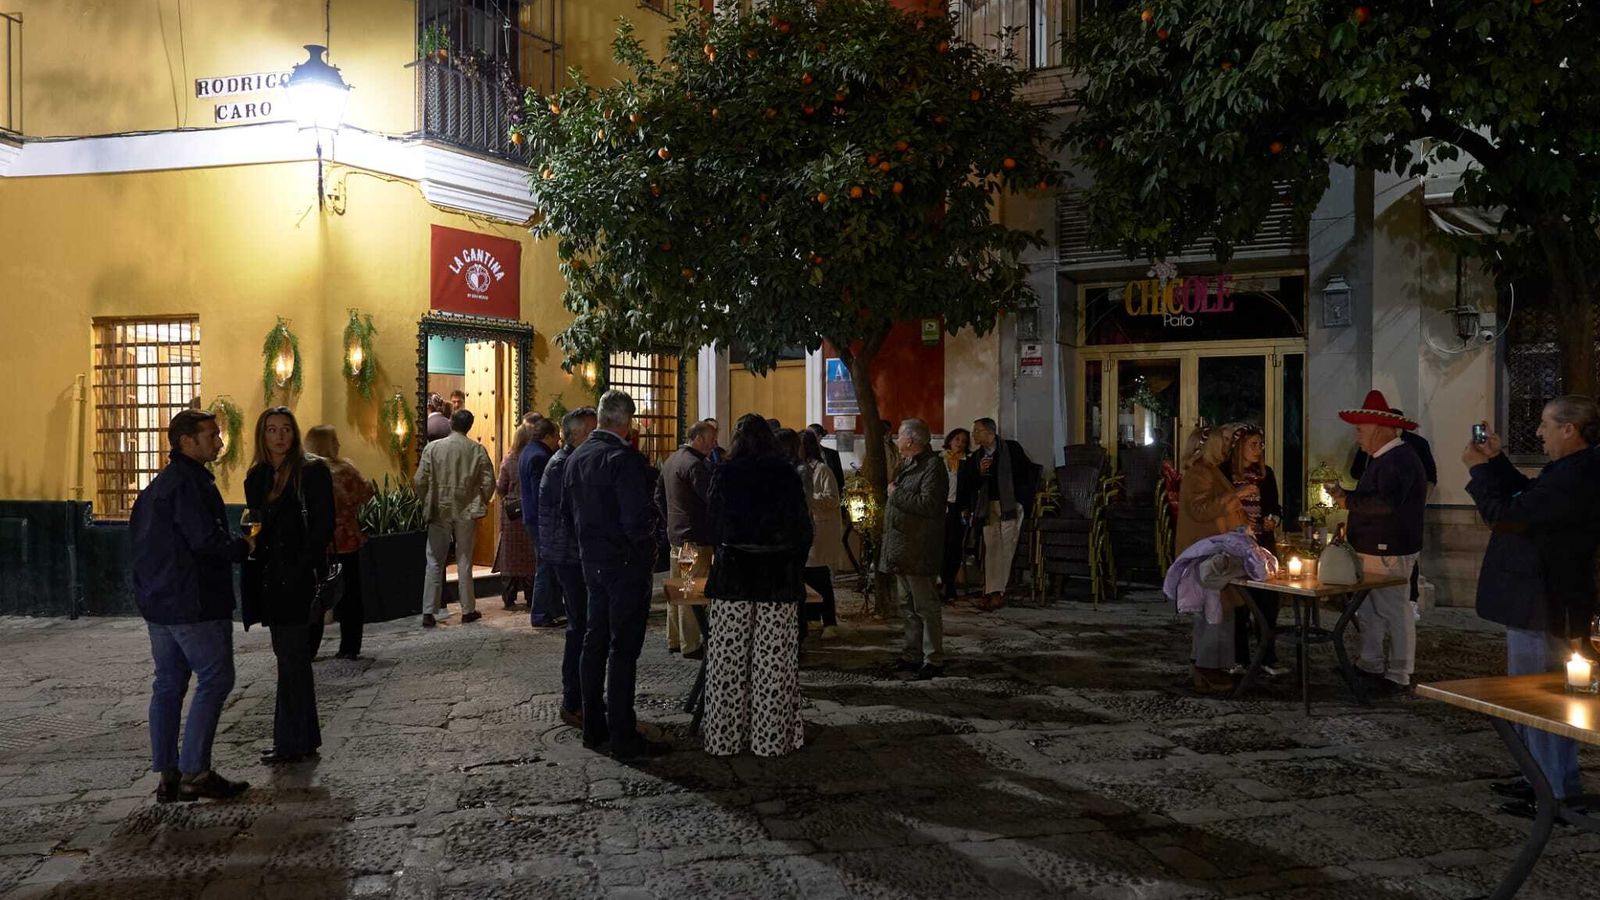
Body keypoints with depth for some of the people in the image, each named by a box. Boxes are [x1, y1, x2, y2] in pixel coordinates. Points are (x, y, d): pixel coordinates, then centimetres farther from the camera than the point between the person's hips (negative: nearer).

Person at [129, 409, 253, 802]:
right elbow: (206, 539, -22)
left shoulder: (157, 484, 17)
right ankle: (194, 772, -5)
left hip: (157, 602, 10)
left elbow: (138, 537, 22)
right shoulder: (190, 483, -15)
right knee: (215, 680, -4)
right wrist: (244, 547, -5)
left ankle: (167, 774, 14)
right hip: (194, 604, -10)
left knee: (169, 683, 11)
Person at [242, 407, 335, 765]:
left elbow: (323, 526, -10)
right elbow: (257, 526, 20)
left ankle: (291, 742, 0)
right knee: (292, 659, 12)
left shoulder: (313, 471, -5)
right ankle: (304, 738, 21)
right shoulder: (256, 478, 14)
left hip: (300, 580, -7)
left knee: (292, 659, -6)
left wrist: (302, 570, -16)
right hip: (271, 581, 7)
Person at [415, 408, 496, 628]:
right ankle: (468, 610, 16)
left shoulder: (433, 448, -6)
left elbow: (420, 481, -7)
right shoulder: (478, 450, -5)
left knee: (434, 562, 7)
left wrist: (426, 503, 9)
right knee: (464, 562, 10)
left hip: (439, 512, 0)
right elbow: (489, 482, -5)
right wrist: (479, 505, 11)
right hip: (466, 513, 0)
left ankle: (429, 612, 5)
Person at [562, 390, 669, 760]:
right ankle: (623, 738, 3)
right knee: (623, 650, -3)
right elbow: (638, 519, -24)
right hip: (625, 563, -8)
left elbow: (566, 511, 14)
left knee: (594, 643, 16)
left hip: (592, 562, 8)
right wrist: (648, 542, -5)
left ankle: (593, 728, 26)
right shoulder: (625, 459, -20)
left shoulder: (576, 457, 7)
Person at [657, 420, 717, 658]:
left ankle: (674, 640, 24)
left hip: (675, 533, 10)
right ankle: (690, 645, -1)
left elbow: (659, 496, 20)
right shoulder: (695, 465, -17)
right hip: (695, 537, -10)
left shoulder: (671, 460, 14)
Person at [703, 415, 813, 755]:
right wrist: (793, 567, 13)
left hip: (733, 573, 0)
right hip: (779, 575, 0)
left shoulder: (724, 473, 1)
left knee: (729, 658, 6)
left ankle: (725, 738, 10)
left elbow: (714, 526, 5)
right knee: (773, 660, 3)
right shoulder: (787, 474, 2)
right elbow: (803, 529, 2)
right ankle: (772, 738, 7)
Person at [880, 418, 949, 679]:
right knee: (908, 604, 15)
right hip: (901, 547, 10)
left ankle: (934, 660, 0)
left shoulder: (932, 466, -13)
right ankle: (913, 655, 23)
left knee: (925, 605, -5)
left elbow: (929, 504, -24)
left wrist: (896, 494, -16)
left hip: (917, 549, -10)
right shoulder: (908, 465, 18)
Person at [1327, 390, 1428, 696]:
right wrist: (1345, 494, 7)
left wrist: (1349, 501, -19)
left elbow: (1386, 502, -29)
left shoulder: (1399, 459, -17)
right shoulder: (1382, 458, 17)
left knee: (1395, 611, -3)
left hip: (1389, 553, -11)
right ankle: (1371, 665, 28)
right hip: (1371, 549, 11)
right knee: (1367, 610, 16)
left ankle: (1399, 676, 5)